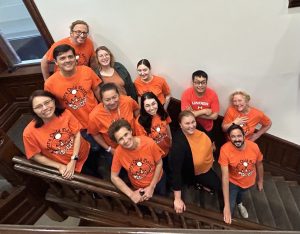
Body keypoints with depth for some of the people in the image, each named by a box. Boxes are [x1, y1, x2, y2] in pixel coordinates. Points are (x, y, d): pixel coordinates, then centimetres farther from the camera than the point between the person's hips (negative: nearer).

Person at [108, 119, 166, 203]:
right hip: (138, 188, 0)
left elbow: (159, 163, -15)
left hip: (158, 181, 0)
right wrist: (131, 194, -19)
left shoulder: (149, 143, -31)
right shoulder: (119, 152, -29)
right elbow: (114, 177, -14)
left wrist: (152, 187, -16)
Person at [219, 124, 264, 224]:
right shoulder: (225, 149, -37)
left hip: (249, 181, 3)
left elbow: (259, 164, -5)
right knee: (229, 211, -2)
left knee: (240, 193, 34)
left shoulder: (254, 146, -28)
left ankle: (239, 203, 72)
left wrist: (260, 181, 10)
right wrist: (226, 205, -36)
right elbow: (225, 177, -36)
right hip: (233, 182, -3)